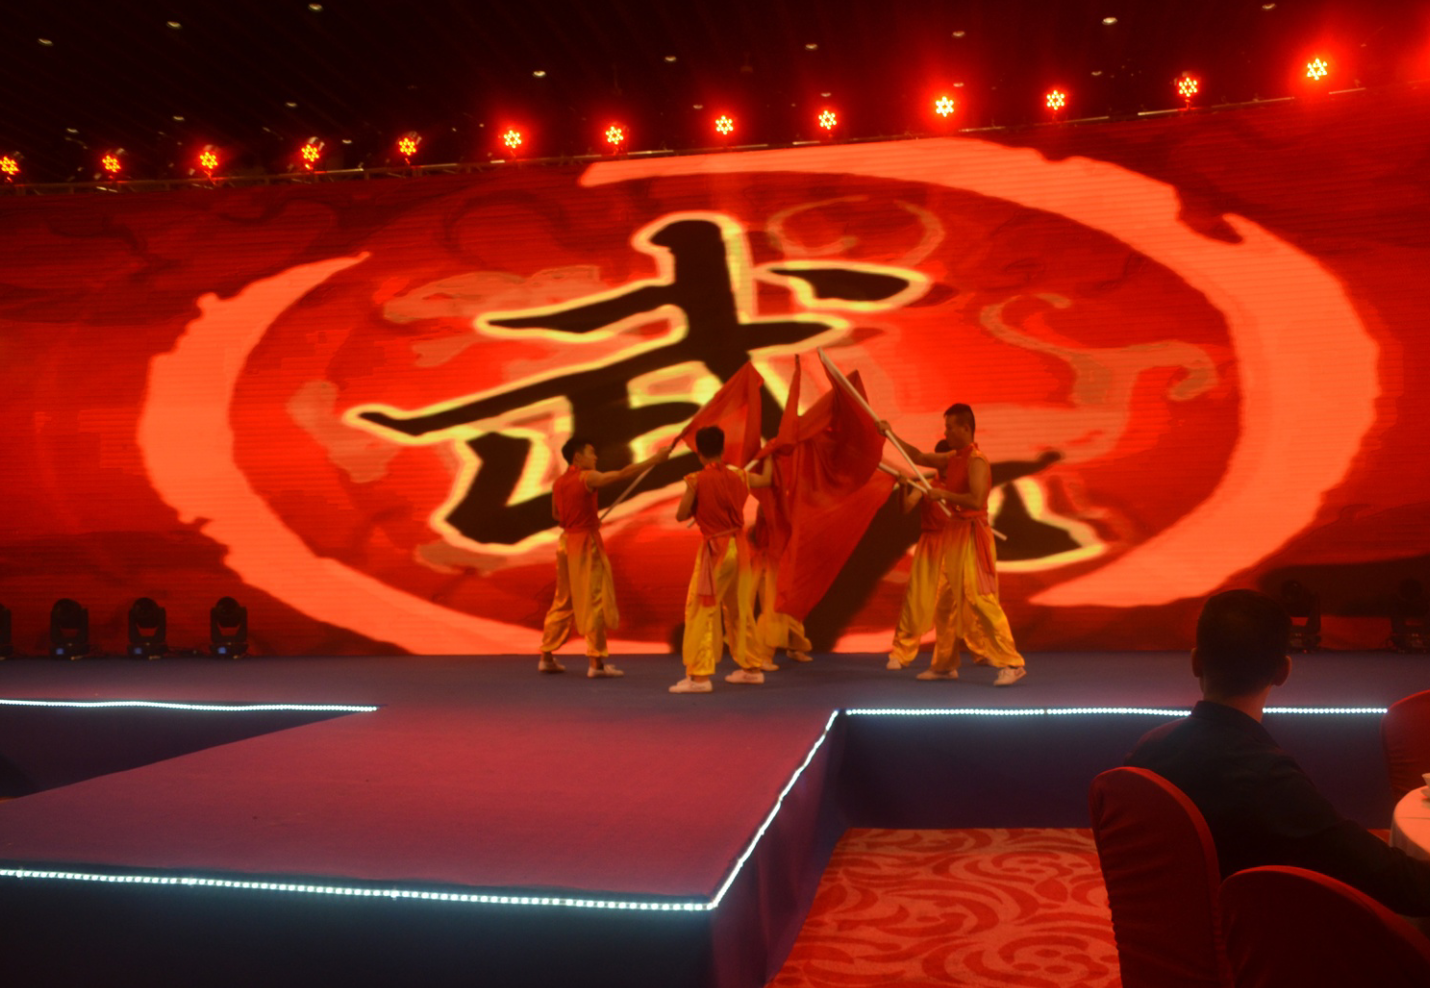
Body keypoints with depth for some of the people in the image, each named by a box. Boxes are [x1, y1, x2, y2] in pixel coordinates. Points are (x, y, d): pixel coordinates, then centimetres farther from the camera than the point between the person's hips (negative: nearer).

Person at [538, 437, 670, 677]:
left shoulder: (558, 482, 9)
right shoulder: (588, 478, -14)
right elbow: (623, 474, -20)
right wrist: (655, 459, -18)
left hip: (567, 541, 8)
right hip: (586, 543, -8)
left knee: (563, 601, 16)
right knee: (594, 602, -3)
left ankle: (546, 657, 20)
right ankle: (597, 663, -2)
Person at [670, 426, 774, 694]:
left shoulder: (696, 480, -12)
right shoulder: (738, 475, 4)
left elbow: (681, 516, -9)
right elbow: (766, 479, 24)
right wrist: (768, 456, 42)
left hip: (714, 549, -6)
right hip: (739, 545, 6)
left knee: (700, 611, -2)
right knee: (739, 610, 18)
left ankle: (699, 675, -9)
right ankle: (750, 668, 27)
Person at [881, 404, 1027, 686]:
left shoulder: (976, 461, -15)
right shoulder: (953, 458, 12)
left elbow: (977, 500, -27)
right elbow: (918, 457, 23)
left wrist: (943, 494, -17)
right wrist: (891, 435, 18)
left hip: (972, 536, -9)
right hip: (955, 535, 9)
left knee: (980, 600, -14)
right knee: (946, 602, 13)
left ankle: (1013, 663, -10)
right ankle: (945, 664, 22)